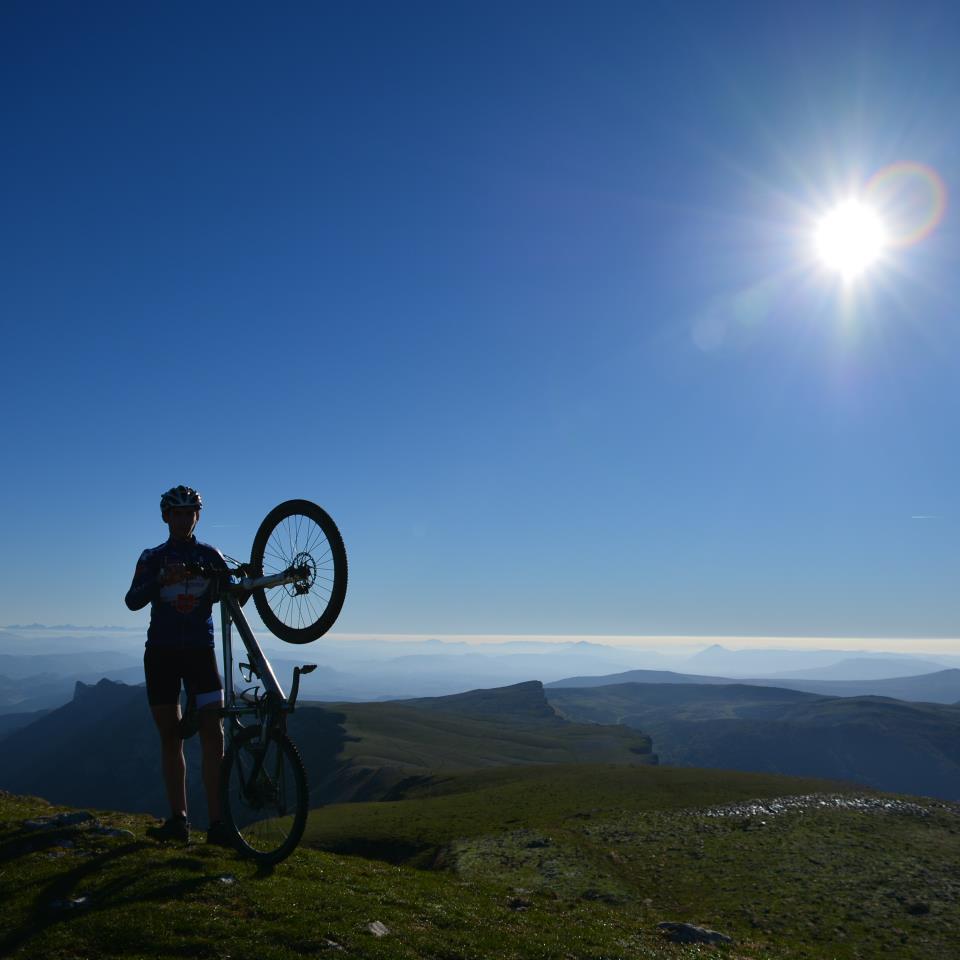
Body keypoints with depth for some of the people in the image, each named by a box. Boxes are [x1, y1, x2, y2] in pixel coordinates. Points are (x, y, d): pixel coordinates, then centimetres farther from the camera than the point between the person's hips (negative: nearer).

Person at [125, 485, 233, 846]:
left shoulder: (210, 555, 7)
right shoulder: (152, 558, 5)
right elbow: (133, 601, -10)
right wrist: (161, 579, -29)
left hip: (200, 651, -1)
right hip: (161, 653, 1)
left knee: (213, 734, -9)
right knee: (170, 736, 5)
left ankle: (216, 823, -8)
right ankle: (178, 820, 12)